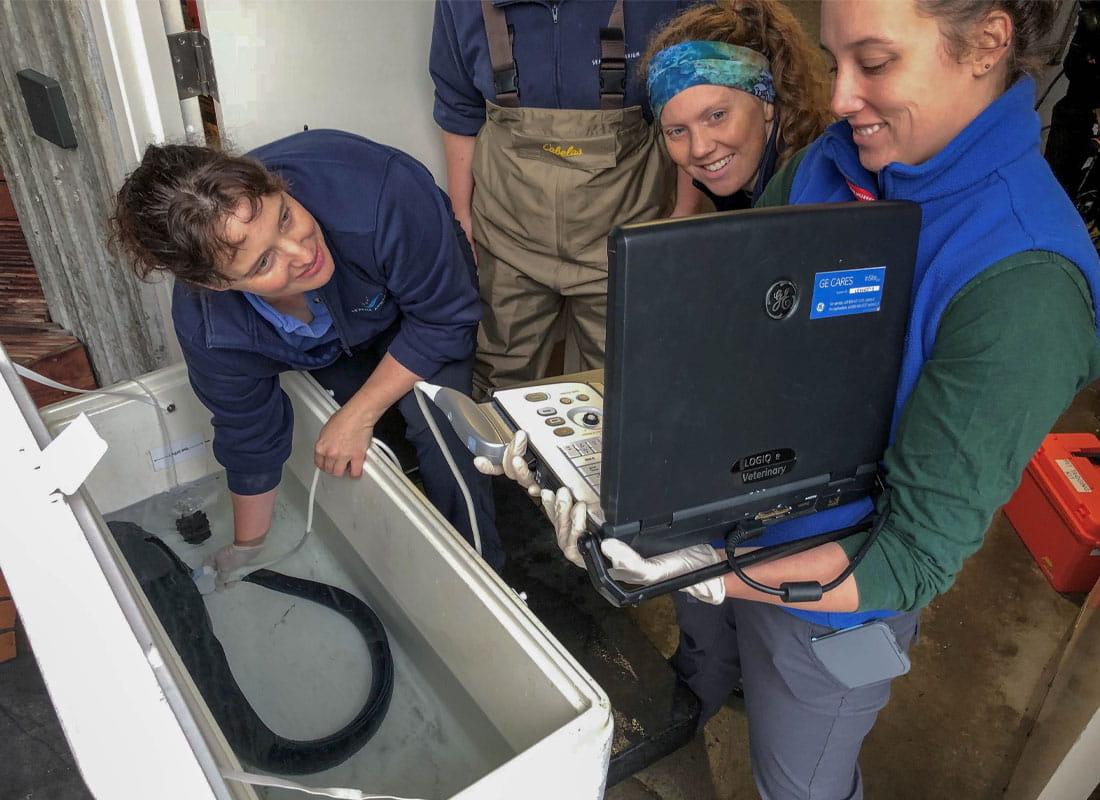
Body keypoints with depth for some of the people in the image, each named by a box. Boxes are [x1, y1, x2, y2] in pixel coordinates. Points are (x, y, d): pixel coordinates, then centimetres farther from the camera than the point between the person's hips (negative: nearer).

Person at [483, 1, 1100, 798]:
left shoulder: (1025, 283, -30)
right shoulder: (825, 164, -10)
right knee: (699, 669, 34)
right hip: (719, 507, 5)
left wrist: (707, 573, -35)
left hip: (829, 592, -5)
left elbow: (921, 556, -27)